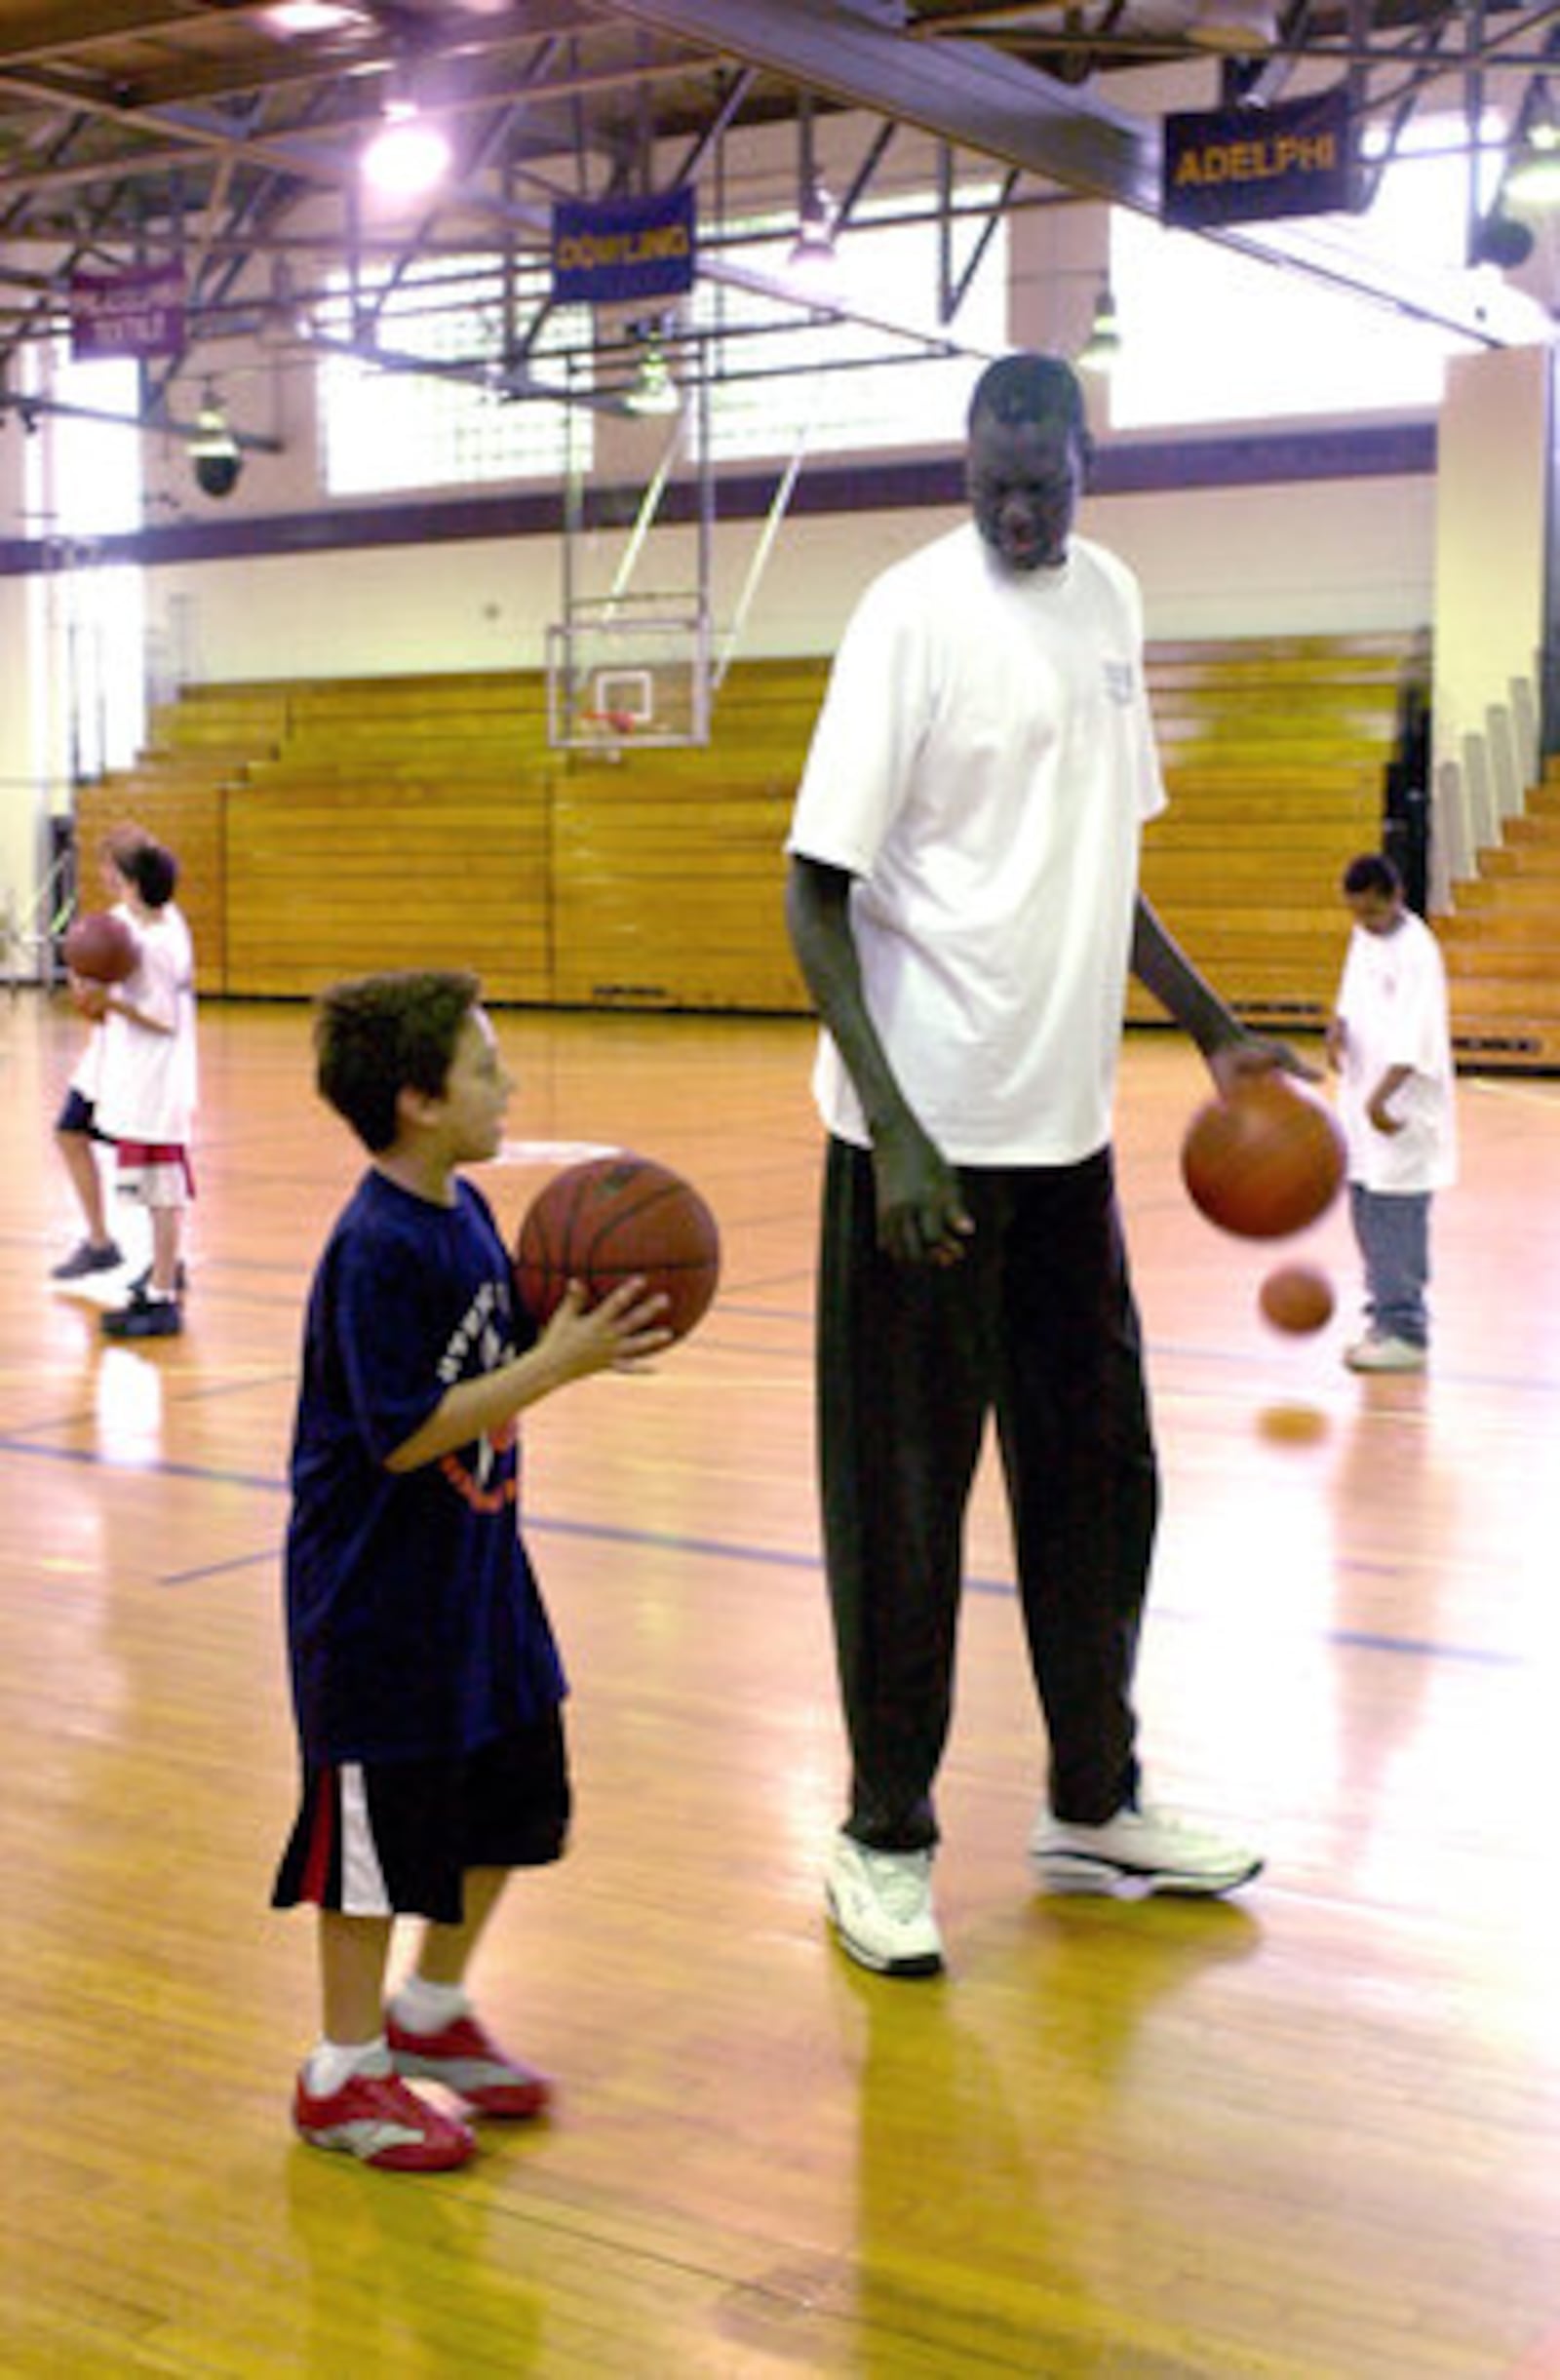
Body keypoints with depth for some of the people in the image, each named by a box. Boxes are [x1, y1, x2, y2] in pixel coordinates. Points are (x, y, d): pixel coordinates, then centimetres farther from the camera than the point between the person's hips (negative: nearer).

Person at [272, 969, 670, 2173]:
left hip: (474, 1567, 9)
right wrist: (556, 1364, -25)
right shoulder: (376, 1250, -23)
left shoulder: (466, 1213, 5)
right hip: (378, 1593, -9)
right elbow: (404, 1434, -25)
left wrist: (579, 1332, -4)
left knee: (511, 1799, 18)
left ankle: (432, 2011, 37)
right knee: (380, 1826, 4)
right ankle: (344, 2073, 22)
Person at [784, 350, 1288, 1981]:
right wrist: (897, 1135, -23)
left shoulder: (1108, 599, 10)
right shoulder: (913, 614, -11)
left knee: (1096, 1479, 14)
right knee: (905, 1495, 2)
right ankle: (884, 1840, 16)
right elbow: (815, 896, -14)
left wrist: (1214, 1031, 17)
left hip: (1068, 1125, 7)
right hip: (927, 1132, -7)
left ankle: (1092, 1808, 29)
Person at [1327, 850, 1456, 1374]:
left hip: (1403, 1110, -9)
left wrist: (1378, 1098, -31)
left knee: (1396, 1222, -9)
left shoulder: (1417, 952, -16)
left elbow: (1412, 1042, -23)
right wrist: (1338, 1027, 1)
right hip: (1363, 1100, 9)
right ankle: (1385, 1317, 23)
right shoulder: (1365, 937, 10)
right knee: (1366, 1214, 13)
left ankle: (1405, 1332, -5)